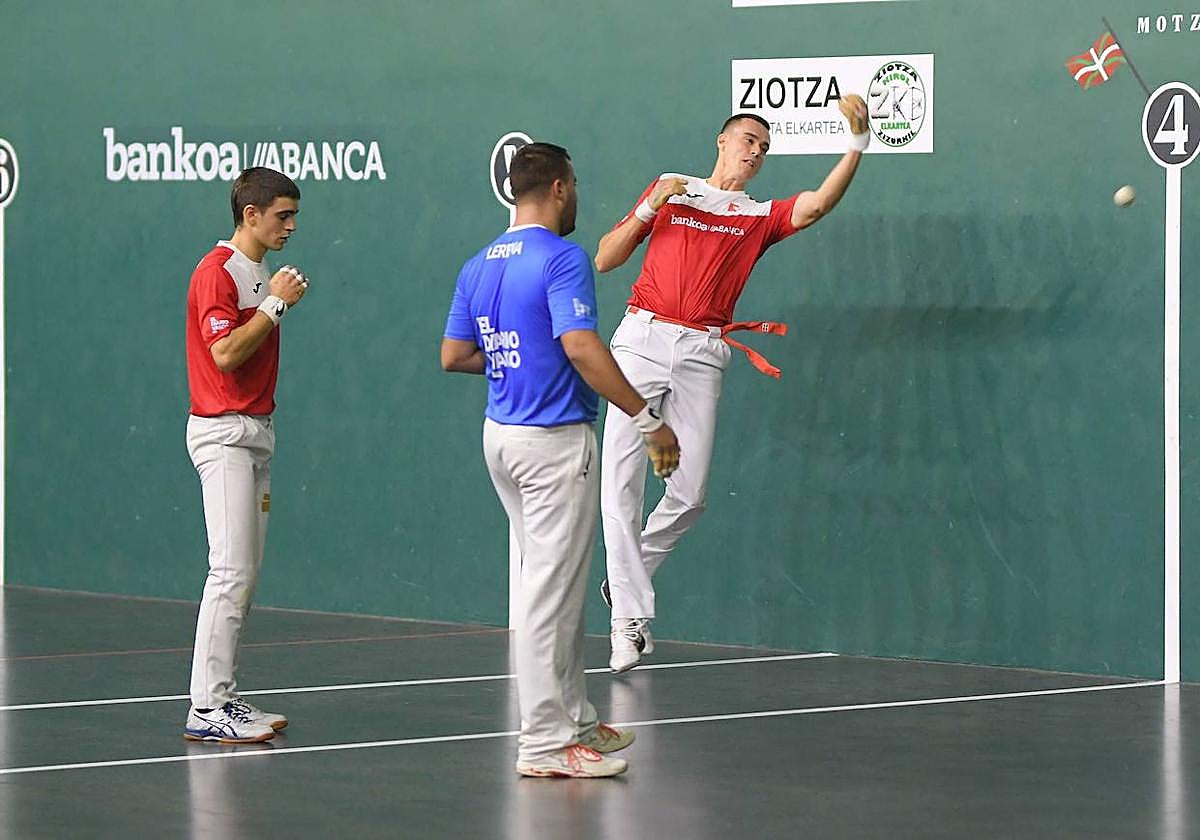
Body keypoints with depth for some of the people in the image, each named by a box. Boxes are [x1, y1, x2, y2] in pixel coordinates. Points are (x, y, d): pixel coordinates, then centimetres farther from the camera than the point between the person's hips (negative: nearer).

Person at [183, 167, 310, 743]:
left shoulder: (262, 274, 17)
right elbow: (226, 353, -21)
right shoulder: (217, 273, -12)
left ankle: (222, 696, 11)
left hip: (256, 431, 10)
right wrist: (276, 305, -15)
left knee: (246, 574, 8)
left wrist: (283, 302, 11)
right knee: (231, 572, -13)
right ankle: (206, 710, -13)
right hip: (223, 433, -10)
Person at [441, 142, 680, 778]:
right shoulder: (561, 259, -14)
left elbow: (454, 355, 12)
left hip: (501, 437, 9)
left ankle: (575, 719, 25)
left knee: (556, 585, 18)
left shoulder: (478, 267, 10)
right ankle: (544, 743, -3)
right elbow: (580, 348, -24)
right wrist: (647, 420, -20)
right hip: (554, 439, -9)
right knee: (551, 591, -5)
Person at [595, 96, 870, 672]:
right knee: (621, 484, -10)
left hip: (702, 354, 2)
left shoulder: (761, 217, 19)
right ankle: (630, 618, -6)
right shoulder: (669, 190, 16)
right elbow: (605, 261, 13)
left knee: (690, 494, -5)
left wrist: (858, 144, -11)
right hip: (642, 338, -2)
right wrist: (648, 209, -1)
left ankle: (626, 580, 19)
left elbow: (818, 204, -1)